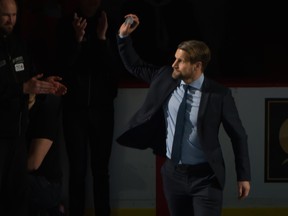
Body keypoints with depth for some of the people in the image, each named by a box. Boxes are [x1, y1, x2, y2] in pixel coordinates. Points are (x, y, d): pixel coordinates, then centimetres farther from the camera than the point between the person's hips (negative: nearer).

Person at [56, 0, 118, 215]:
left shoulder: (108, 25, 1)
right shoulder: (67, 25, 1)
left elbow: (114, 66, -5)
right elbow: (64, 64, -6)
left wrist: (102, 38, -17)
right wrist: (77, 39, -21)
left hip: (102, 107, 0)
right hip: (75, 107, 0)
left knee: (101, 169, -1)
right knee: (78, 169, -3)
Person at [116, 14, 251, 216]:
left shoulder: (219, 94, -14)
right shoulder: (166, 78, -1)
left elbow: (238, 136, -7)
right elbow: (135, 65, 13)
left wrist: (244, 176, -5)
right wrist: (124, 36, -2)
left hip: (205, 177, -5)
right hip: (173, 173, 5)